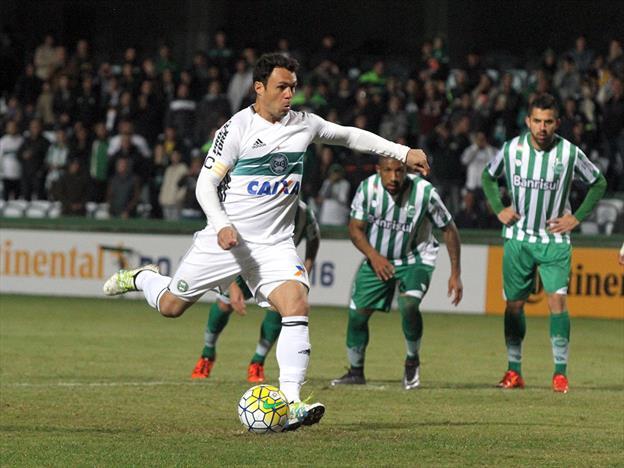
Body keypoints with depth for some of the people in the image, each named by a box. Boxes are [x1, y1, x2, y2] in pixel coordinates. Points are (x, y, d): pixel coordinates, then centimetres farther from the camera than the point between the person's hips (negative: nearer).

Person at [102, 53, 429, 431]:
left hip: (275, 243, 3)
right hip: (227, 239, -3)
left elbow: (349, 136, 20)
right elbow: (206, 183, -9)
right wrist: (221, 225, -25)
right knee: (170, 305, 7)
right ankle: (143, 278, 45)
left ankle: (290, 403, -26)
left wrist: (402, 152, 17)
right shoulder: (237, 128, -10)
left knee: (297, 303, -23)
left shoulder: (303, 125, 4)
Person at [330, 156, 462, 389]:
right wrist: (373, 256, -26)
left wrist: (455, 274, -11)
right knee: (357, 313, 0)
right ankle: (356, 371, 23)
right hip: (377, 259, 3)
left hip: (415, 260, -3)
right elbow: (355, 228, -8)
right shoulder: (367, 188, -16)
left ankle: (412, 360, -2)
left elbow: (449, 229, -11)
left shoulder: (424, 192, -22)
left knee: (408, 305, -28)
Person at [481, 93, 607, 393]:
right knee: (514, 304, 4)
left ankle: (560, 373, -10)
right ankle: (514, 372, 15)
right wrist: (499, 209, 2)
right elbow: (488, 176, 14)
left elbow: (599, 183, 7)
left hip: (555, 241, -2)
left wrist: (577, 217, -1)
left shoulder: (570, 153, -10)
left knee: (557, 300, -15)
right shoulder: (511, 149, -6)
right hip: (518, 238, 2)